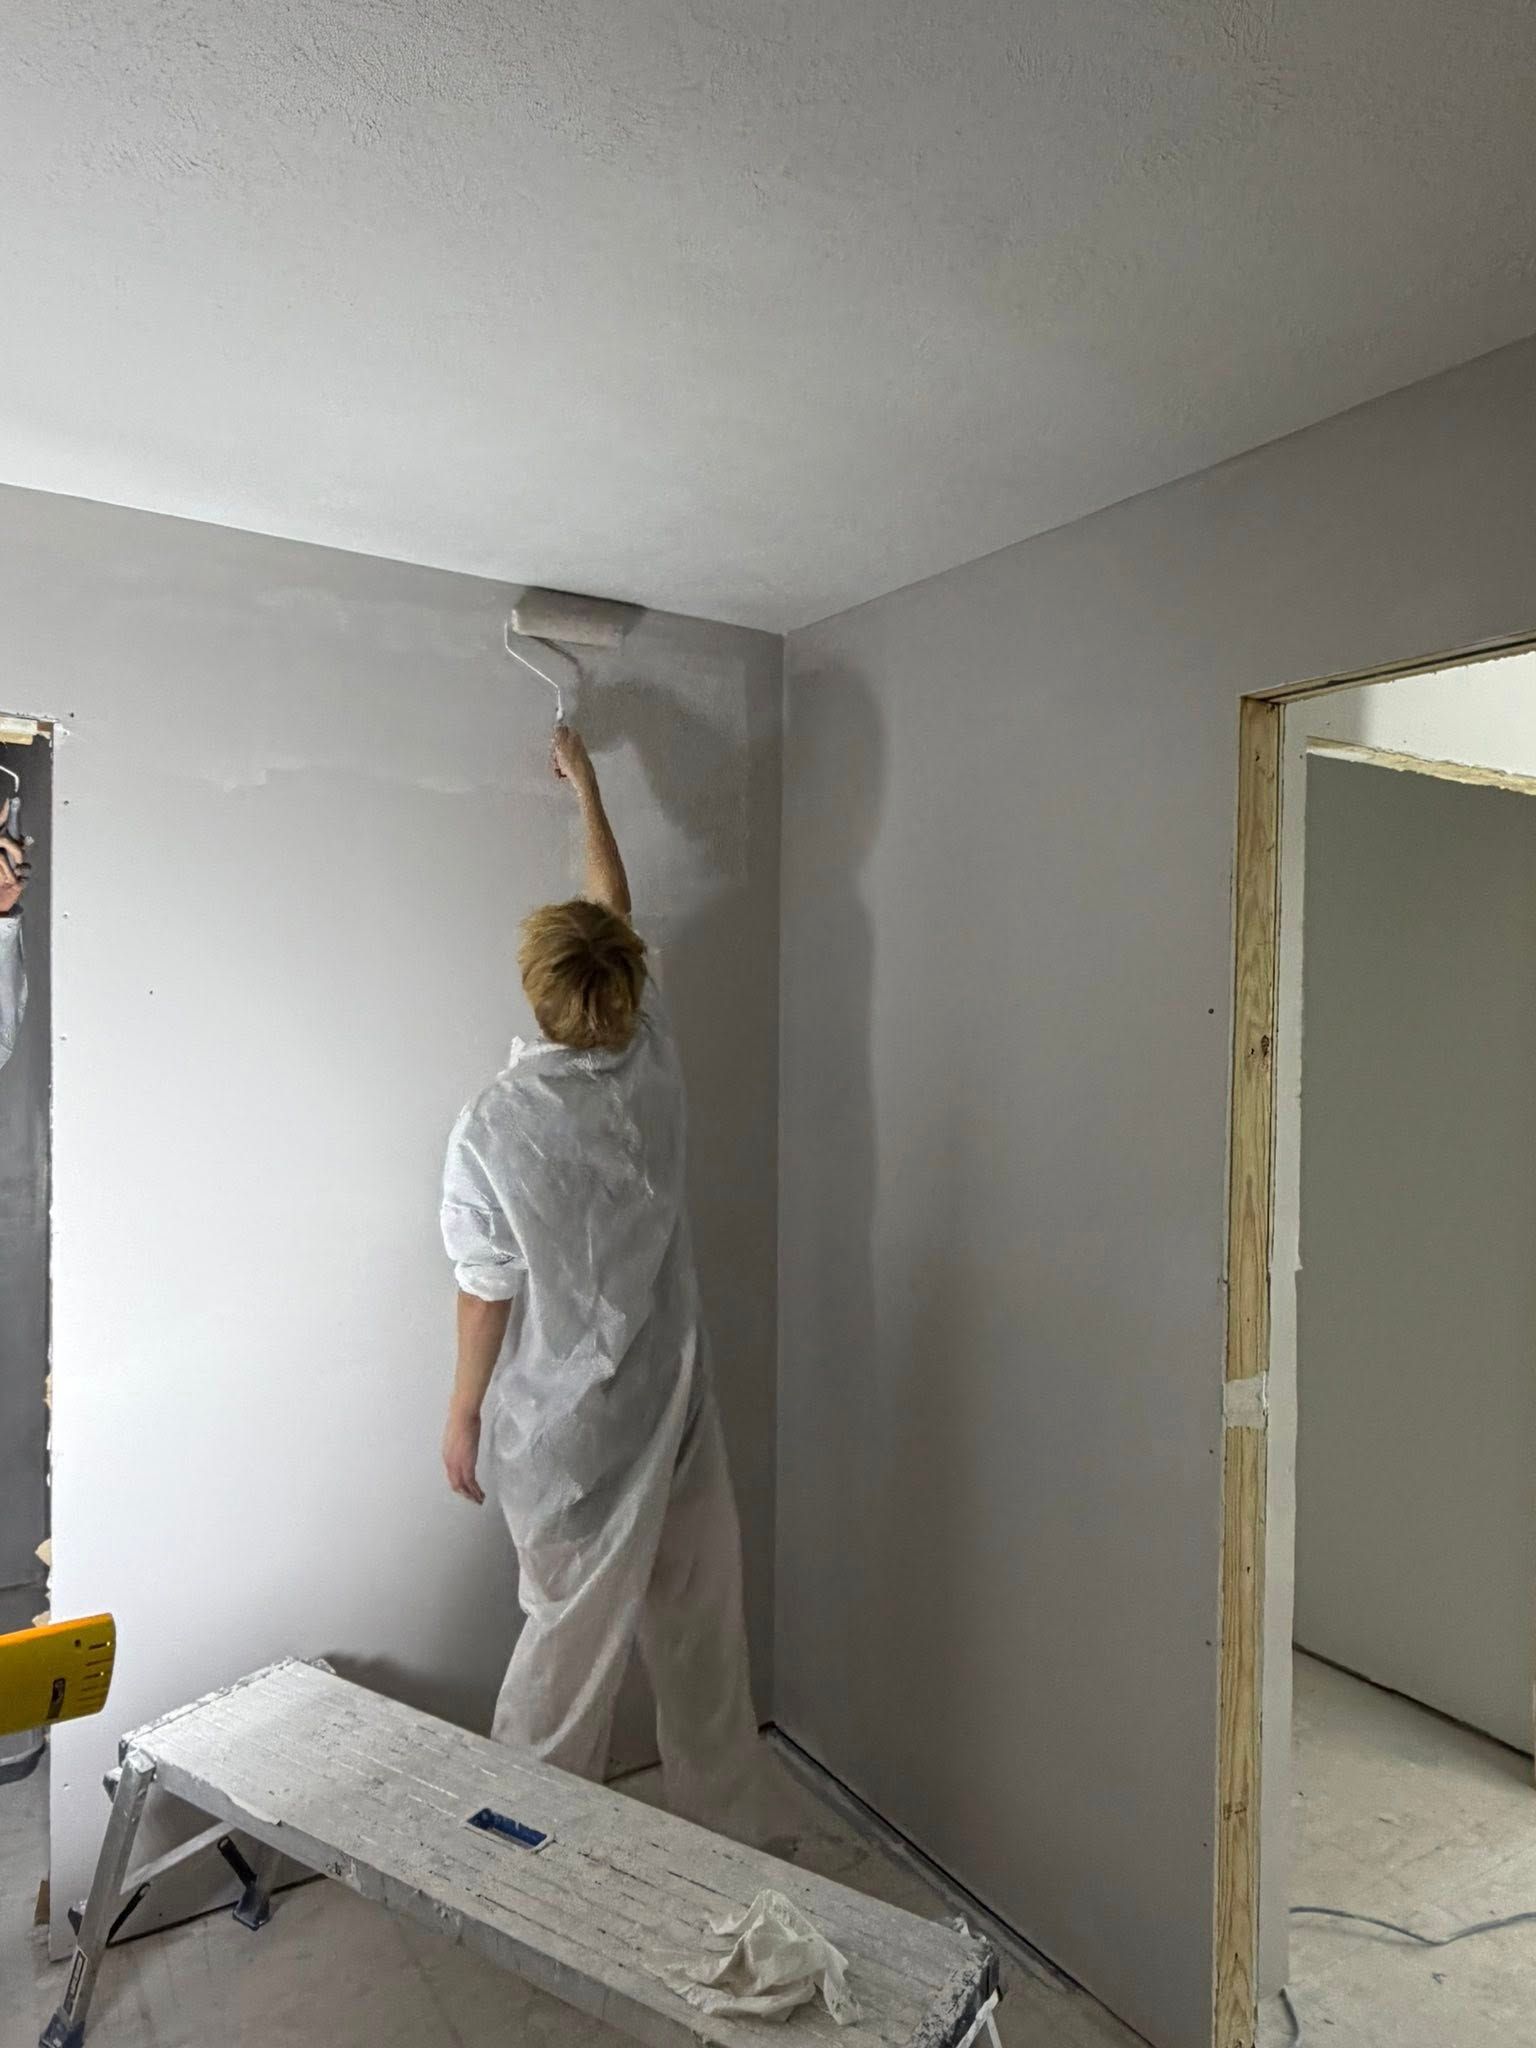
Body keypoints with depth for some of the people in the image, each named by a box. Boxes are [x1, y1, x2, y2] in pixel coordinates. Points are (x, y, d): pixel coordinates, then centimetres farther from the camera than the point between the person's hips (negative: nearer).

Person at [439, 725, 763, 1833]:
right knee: (703, 1634, 18)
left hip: (568, 1432, -3)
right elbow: (617, 919, 6)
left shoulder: (495, 1127, -20)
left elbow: (488, 1290, -11)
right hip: (676, 1407, 4)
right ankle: (726, 1833, 35)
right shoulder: (654, 1065, -9)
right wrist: (588, 787, 19)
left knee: (572, 1639, 13)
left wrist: (464, 1414, 6)